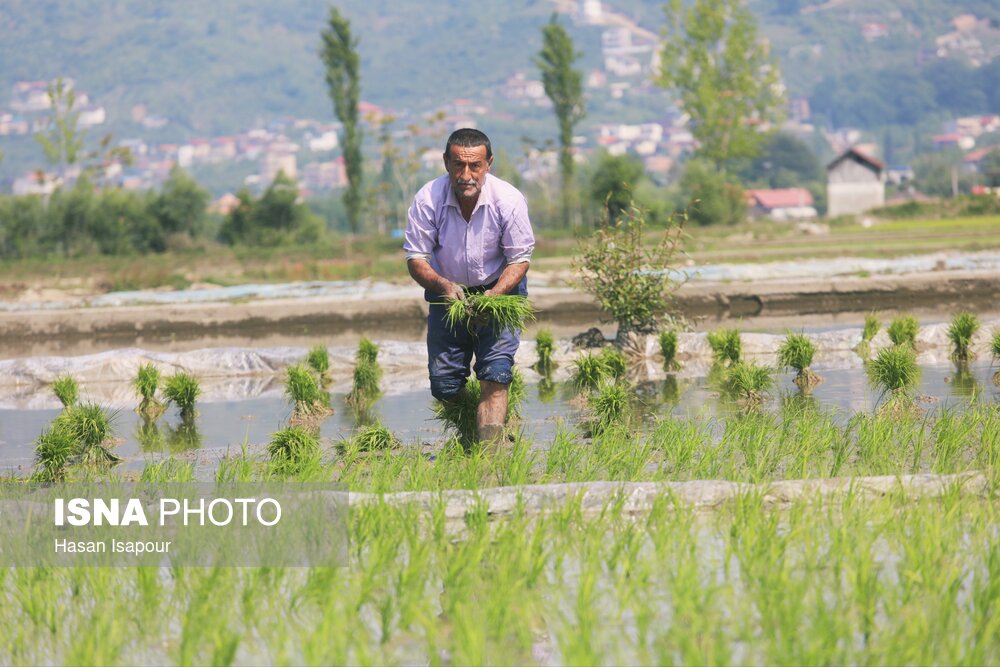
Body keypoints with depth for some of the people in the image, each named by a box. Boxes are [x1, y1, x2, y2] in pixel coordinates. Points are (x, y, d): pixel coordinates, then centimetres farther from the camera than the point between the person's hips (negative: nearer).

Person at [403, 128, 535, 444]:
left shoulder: (509, 200, -20)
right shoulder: (428, 199, -19)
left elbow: (520, 259, -11)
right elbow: (415, 257, -12)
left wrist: (494, 296, -29)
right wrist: (444, 286, -33)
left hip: (500, 290, -1)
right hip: (448, 291, 1)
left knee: (495, 377, -17)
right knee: (444, 387, 0)